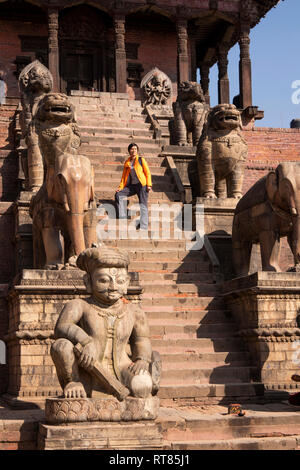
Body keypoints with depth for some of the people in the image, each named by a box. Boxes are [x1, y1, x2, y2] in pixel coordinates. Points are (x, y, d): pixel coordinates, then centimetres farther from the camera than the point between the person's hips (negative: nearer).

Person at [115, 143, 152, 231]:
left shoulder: (141, 160, 5)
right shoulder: (127, 162, 15)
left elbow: (147, 173, 1)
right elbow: (124, 175, 18)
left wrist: (149, 185, -10)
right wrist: (120, 187, 6)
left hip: (142, 185, -4)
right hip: (131, 186, 4)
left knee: (143, 205, -10)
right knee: (119, 195, -12)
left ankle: (143, 226, -11)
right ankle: (123, 218, -11)